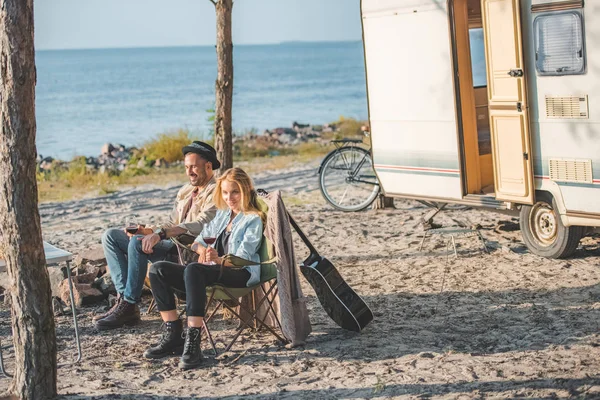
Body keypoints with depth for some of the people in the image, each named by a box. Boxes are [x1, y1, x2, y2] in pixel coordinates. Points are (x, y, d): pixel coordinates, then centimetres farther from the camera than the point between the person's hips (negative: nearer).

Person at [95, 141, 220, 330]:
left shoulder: (215, 193, -8)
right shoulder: (185, 191, 22)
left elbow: (200, 225, -23)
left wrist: (161, 234, -32)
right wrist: (148, 231, 0)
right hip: (171, 244, 10)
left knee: (137, 243, -32)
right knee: (111, 236, 1)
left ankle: (129, 306, -22)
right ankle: (123, 297, -12)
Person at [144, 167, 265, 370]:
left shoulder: (253, 220, -1)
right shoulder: (222, 215, 23)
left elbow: (242, 257, -11)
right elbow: (201, 238, 26)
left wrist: (219, 260, -30)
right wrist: (202, 250, 1)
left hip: (242, 273, -8)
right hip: (215, 271, 8)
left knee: (193, 269, -39)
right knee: (158, 270, -10)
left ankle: (193, 343, -43)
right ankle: (173, 335, -13)